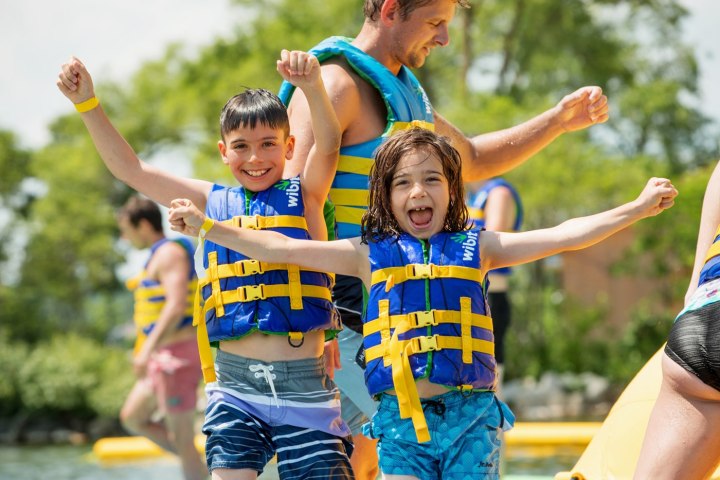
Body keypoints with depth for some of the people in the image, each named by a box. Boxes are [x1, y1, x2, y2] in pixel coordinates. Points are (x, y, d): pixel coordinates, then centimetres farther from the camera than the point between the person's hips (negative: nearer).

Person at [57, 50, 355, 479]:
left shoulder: (304, 195, 4)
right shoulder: (213, 201, 12)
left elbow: (329, 143, -15)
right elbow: (129, 168, 14)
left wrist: (312, 86, -34)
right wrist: (87, 102, 8)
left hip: (305, 381, -2)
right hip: (236, 381, 2)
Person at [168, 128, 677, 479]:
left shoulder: (475, 247, 7)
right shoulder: (370, 255, 7)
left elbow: (563, 236, 4)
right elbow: (280, 248, 5)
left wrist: (638, 208, -1)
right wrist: (205, 225, 1)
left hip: (469, 412, 0)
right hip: (401, 418, 0)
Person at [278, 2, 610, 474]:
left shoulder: (403, 90, 20)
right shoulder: (336, 84, -11)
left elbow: (473, 160, 35)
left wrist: (559, 120, 23)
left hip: (383, 310, 9)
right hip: (340, 308, -9)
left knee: (357, 465, 9)